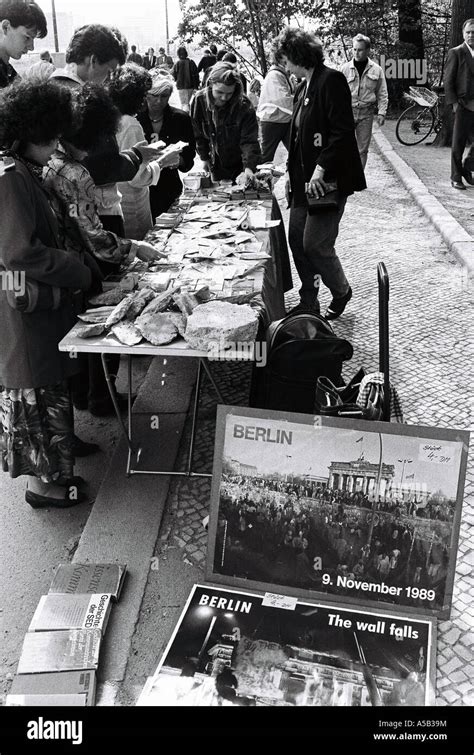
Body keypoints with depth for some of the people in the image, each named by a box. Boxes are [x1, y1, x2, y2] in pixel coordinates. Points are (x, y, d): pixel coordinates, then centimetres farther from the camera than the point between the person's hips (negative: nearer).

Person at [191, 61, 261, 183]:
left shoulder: (244, 106, -24)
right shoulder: (200, 100, -13)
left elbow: (249, 141, -28)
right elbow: (198, 134, 1)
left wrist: (249, 167, -43)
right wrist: (204, 158, 2)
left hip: (240, 166, -3)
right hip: (216, 166, 3)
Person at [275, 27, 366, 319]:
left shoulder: (331, 80, -12)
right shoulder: (304, 86, 16)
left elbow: (343, 131, -20)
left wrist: (320, 169, -23)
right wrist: (293, 172, 13)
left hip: (328, 180, -9)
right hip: (305, 179, 9)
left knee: (314, 244, -6)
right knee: (297, 240, 8)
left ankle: (341, 291, 20)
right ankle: (308, 303, 21)